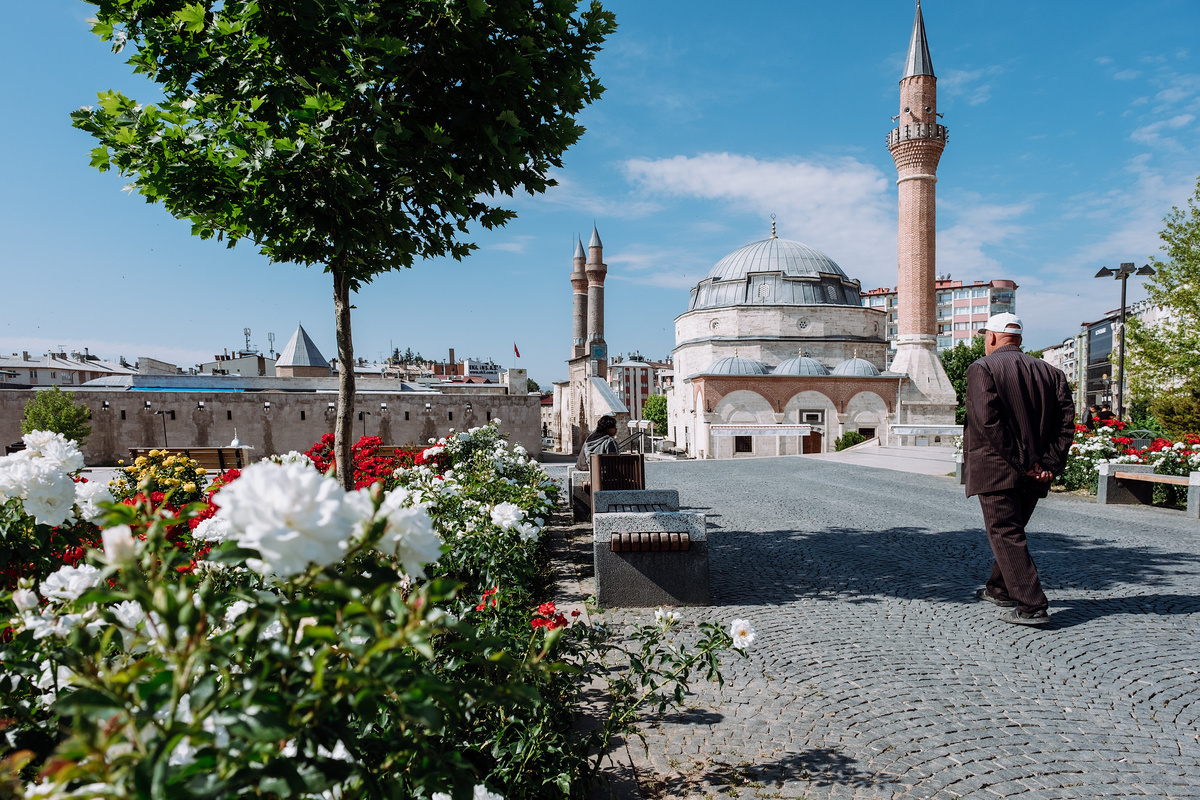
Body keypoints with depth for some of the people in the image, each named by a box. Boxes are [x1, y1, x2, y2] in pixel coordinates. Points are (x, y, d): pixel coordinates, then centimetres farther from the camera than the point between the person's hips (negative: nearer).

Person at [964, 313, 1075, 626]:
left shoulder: (982, 368, -7)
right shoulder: (1050, 373, 12)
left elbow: (988, 421, -19)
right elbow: (1066, 421, 1)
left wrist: (1023, 462, -14)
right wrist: (1049, 464, -4)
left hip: (997, 470, -7)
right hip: (1035, 474, 7)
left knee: (1005, 535, -3)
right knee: (1011, 530, 20)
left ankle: (1032, 606, -7)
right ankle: (1000, 589, 34)